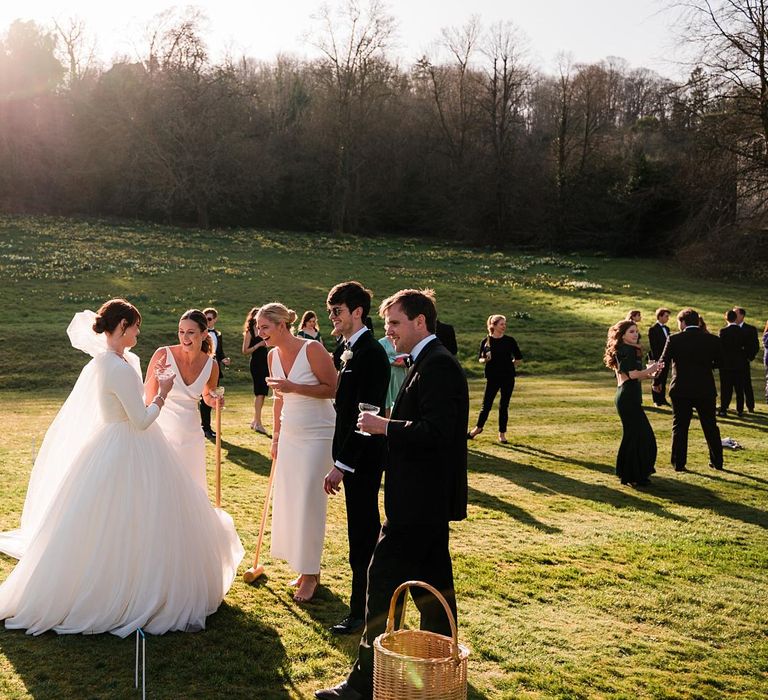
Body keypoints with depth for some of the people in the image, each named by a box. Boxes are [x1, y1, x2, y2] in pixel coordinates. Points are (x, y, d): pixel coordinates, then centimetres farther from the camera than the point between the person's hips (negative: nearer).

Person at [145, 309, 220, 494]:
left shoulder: (211, 365, -2)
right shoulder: (163, 355, -12)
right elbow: (146, 397, -9)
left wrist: (214, 400, -5)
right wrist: (155, 376, -26)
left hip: (190, 436, 3)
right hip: (162, 432, -3)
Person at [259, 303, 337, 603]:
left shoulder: (312, 349, -16)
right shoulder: (273, 355, 4)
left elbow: (332, 388, -15)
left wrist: (294, 387, -24)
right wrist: (276, 436, 17)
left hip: (317, 435, -7)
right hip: (290, 435, 7)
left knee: (309, 503, -3)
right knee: (288, 501, 8)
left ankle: (310, 574, 9)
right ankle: (306, 568, 21)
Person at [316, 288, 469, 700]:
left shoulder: (437, 366, -18)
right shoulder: (429, 363, 15)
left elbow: (436, 432, -26)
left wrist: (385, 427, -17)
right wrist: (387, 427, 6)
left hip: (421, 499, -11)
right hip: (430, 496, 11)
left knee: (384, 578, -6)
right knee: (432, 577, 16)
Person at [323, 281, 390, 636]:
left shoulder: (371, 354, -19)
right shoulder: (350, 350, 12)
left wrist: (341, 464, -22)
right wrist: (342, 459, 15)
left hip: (362, 459, -10)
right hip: (356, 457, 10)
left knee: (361, 537, -1)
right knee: (365, 530, 18)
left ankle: (360, 612, 9)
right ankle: (373, 603, 31)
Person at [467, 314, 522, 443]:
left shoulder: (509, 340, 2)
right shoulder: (486, 341, 0)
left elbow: (518, 358, 10)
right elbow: (480, 359, 6)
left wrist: (510, 365, 1)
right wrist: (486, 360, -14)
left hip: (508, 377, 1)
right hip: (492, 377, -1)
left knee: (504, 406, 5)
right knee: (486, 404, 1)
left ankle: (502, 433, 14)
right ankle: (478, 427, 23)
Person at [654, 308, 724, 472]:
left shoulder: (674, 340, -7)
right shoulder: (712, 340, -2)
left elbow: (663, 362, -3)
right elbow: (719, 362, 7)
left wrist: (656, 381, 11)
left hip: (681, 391, -2)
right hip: (706, 391, 2)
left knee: (679, 427, 6)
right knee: (710, 426, 15)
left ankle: (679, 463, 7)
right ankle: (717, 462, 22)